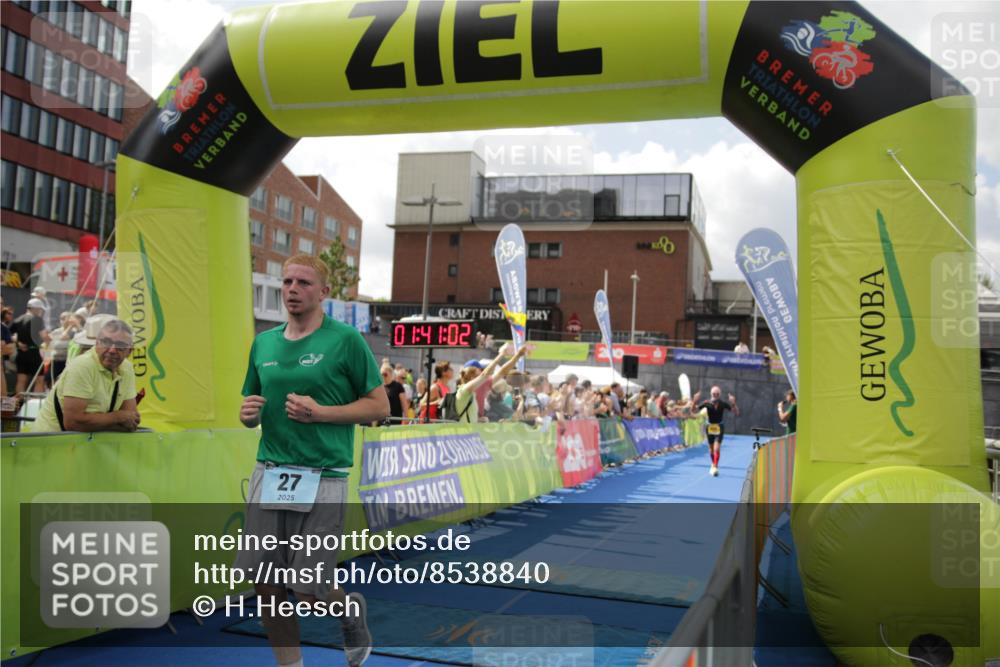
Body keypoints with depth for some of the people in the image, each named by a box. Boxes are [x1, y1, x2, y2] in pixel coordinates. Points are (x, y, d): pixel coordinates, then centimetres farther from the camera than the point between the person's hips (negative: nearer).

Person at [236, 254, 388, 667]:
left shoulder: (346, 340, -5)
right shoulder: (263, 343, 11)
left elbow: (380, 406, -4)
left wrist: (320, 412, -15)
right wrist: (248, 413, -3)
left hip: (322, 479, -5)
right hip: (269, 474, 5)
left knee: (309, 593, -1)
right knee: (266, 586, 5)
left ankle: (350, 610, 33)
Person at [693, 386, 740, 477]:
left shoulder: (723, 404, -12)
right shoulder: (707, 403, -11)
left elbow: (737, 413, -12)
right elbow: (694, 410, -10)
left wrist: (733, 404, -30)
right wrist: (695, 402, -28)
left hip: (719, 428, -2)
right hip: (710, 427, 2)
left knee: (717, 448, -17)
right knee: (711, 448, 14)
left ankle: (715, 467, -19)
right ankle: (713, 465, 34)